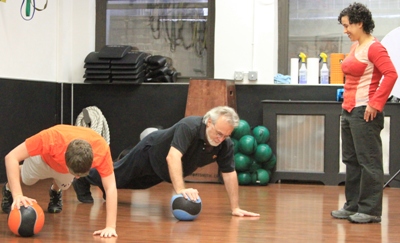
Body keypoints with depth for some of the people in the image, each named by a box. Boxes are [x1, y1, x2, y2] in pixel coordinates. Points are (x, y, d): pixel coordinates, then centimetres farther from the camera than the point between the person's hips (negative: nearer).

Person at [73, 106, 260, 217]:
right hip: (151, 151, -6)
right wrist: (180, 190, -65)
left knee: (133, 183, 31)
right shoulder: (189, 126, -44)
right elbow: (172, 157, -55)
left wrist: (235, 208, -24)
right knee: (118, 174, 18)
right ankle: (83, 180, 45)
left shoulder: (225, 145, -26)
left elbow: (229, 174, -20)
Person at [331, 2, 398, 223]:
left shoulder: (374, 47, -13)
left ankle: (371, 210, 1)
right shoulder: (355, 47, 14)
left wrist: (375, 104, -22)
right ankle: (353, 206, 23)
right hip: (349, 110, 10)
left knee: (369, 161, -4)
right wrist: (346, 102, 16)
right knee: (351, 161, 14)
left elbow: (391, 74, -23)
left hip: (364, 112, -10)